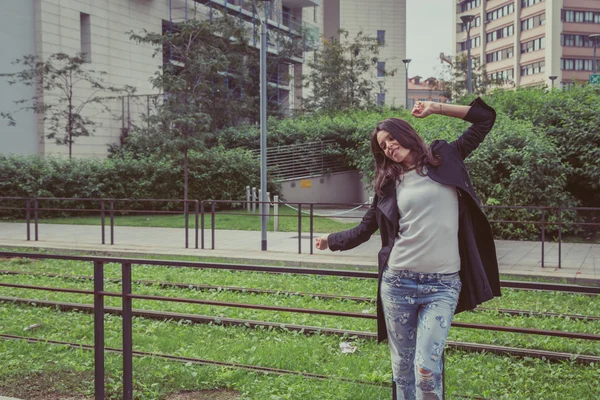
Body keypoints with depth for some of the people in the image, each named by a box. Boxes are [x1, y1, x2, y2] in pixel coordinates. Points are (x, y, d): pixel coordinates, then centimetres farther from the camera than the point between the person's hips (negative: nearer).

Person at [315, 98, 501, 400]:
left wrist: (436, 108, 8)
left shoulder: (446, 159, 8)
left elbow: (486, 118, 10)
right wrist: (330, 240, 29)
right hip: (398, 283, 2)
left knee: (426, 367, -13)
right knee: (402, 366, 9)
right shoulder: (389, 184, 12)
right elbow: (365, 229, 20)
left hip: (443, 286, -2)